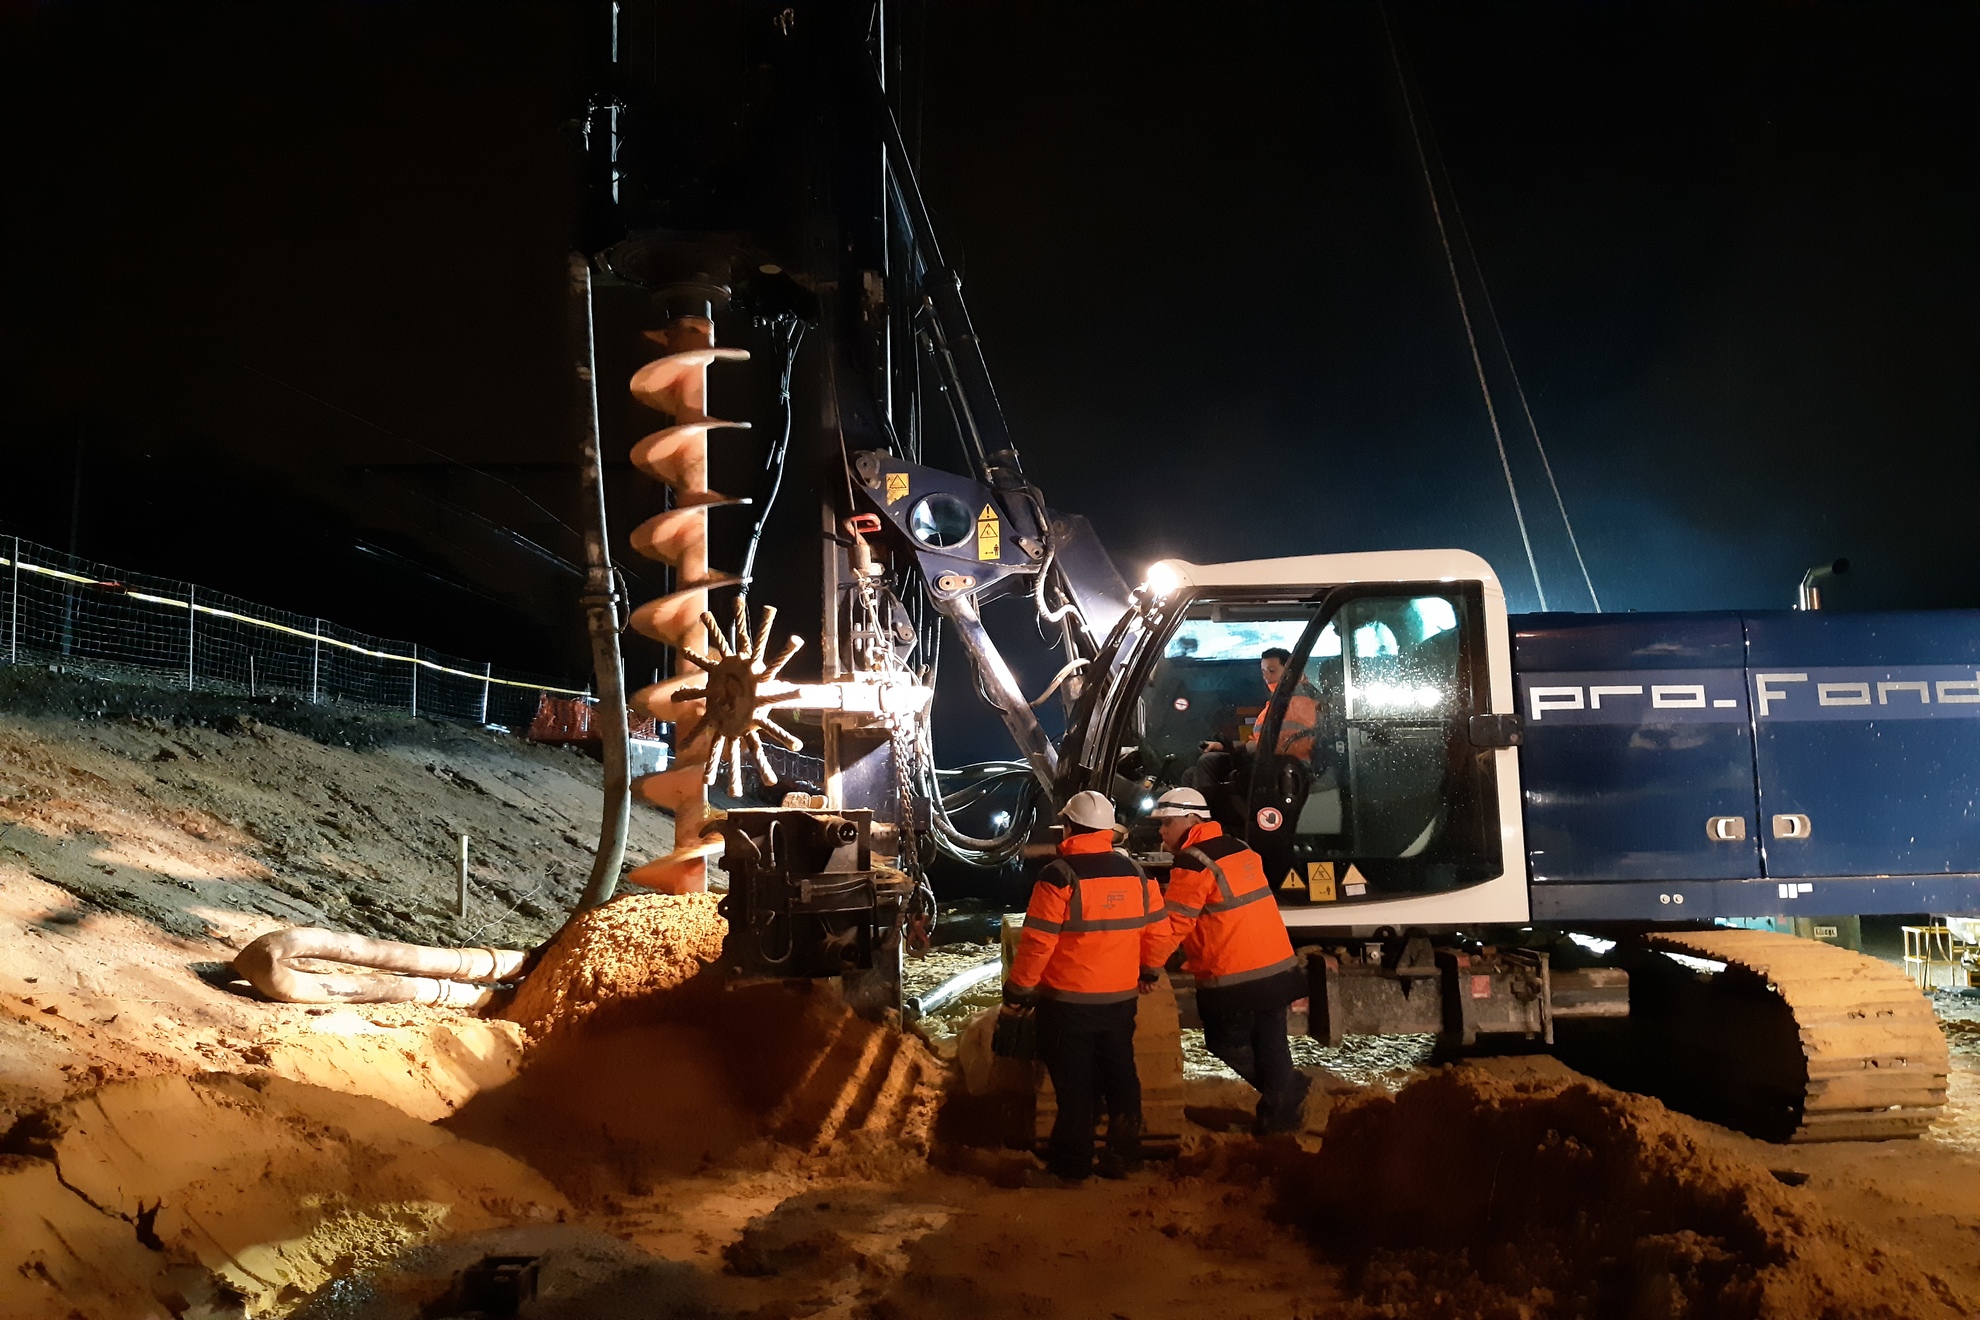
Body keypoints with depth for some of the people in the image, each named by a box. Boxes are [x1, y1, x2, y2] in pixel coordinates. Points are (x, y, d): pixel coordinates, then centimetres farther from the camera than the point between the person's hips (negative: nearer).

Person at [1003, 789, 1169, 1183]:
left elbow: (1038, 941, -18)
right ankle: (1124, 1155, 23)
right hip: (1120, 998, 5)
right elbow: (1158, 928, 8)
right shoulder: (1134, 872, 2)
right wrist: (1150, 970, 25)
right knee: (1120, 1077, 16)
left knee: (1074, 1083, 5)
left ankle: (1073, 1163, 11)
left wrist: (1018, 989, -8)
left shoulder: (1060, 875, -16)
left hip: (1068, 1000, -5)